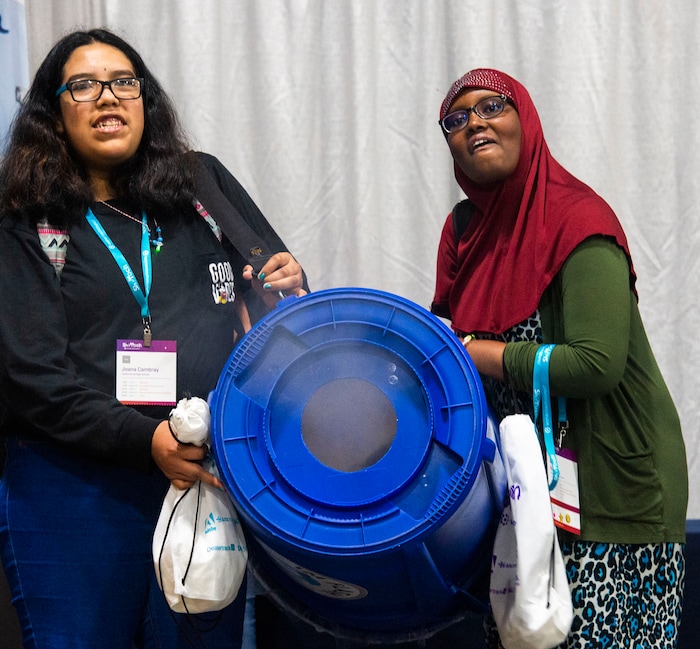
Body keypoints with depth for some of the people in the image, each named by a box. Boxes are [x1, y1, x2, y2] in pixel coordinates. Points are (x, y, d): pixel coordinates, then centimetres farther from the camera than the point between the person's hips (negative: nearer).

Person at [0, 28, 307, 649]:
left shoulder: (203, 185, 10)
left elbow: (277, 285, 19)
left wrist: (290, 289, -6)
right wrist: (145, 440, -21)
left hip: (209, 480, 3)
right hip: (75, 495, -2)